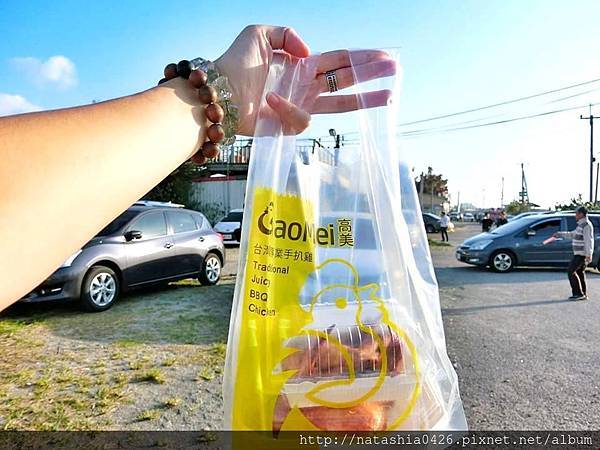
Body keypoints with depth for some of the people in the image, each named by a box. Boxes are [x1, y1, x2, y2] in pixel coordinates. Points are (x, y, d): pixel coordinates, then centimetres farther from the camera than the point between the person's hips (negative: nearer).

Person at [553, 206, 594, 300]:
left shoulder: (587, 225, -15)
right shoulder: (581, 224, 15)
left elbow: (588, 241, -22)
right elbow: (572, 234, 28)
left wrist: (589, 255, -26)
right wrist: (560, 234, 27)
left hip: (582, 254, -10)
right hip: (579, 253, 10)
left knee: (571, 271, -8)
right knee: (579, 273, 11)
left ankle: (578, 293, -6)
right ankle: (583, 295, 14)